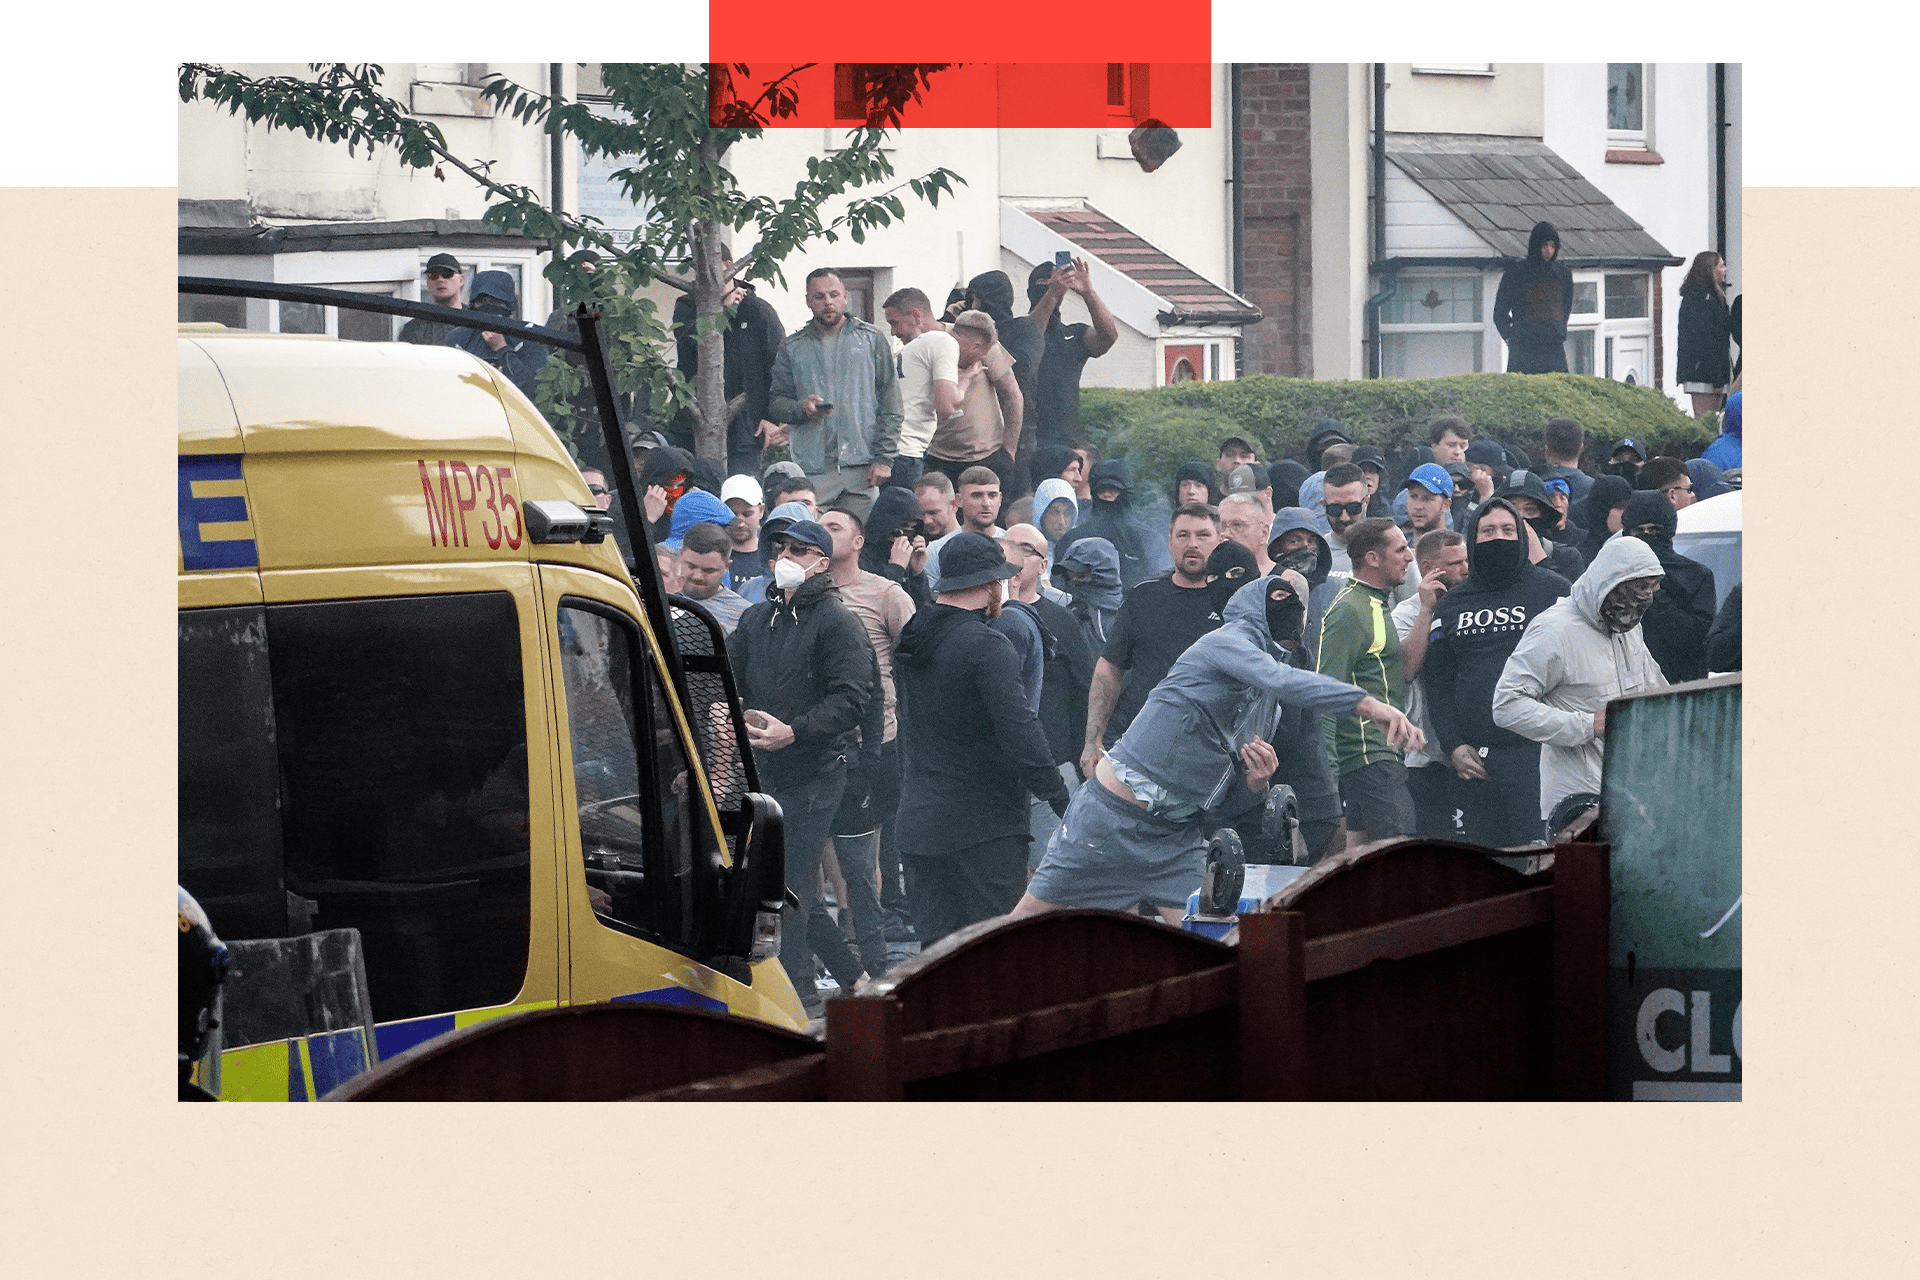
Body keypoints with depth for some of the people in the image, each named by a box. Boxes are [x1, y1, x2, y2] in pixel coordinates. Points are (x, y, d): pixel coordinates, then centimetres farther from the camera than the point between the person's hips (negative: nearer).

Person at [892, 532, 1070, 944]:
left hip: (919, 822, 7)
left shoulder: (909, 642, 11)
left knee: (936, 944, 9)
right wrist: (1063, 802, -15)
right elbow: (1018, 732, -20)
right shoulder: (987, 648, -15)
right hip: (986, 825, -7)